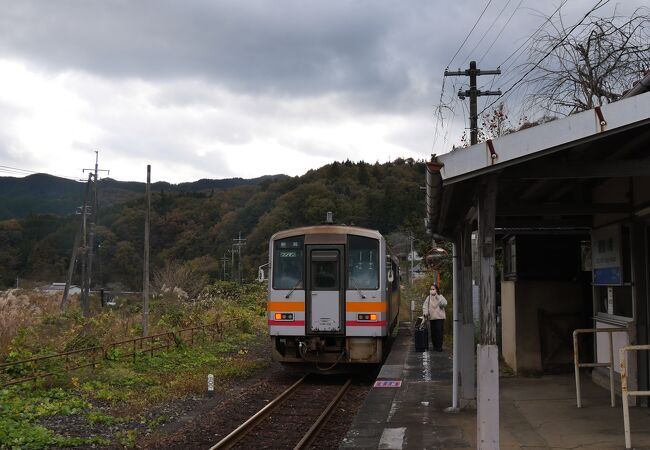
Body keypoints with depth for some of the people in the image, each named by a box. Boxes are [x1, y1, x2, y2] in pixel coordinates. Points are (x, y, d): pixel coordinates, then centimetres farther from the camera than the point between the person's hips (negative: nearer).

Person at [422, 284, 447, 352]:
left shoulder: (440, 296, 3)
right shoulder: (428, 297, 11)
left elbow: (444, 303, -14)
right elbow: (425, 306, 8)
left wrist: (437, 297, -17)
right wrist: (425, 312, -9)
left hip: (439, 317, -3)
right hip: (431, 317, 3)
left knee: (439, 331, -8)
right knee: (433, 332, 3)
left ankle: (439, 346, -3)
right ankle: (435, 346, 12)